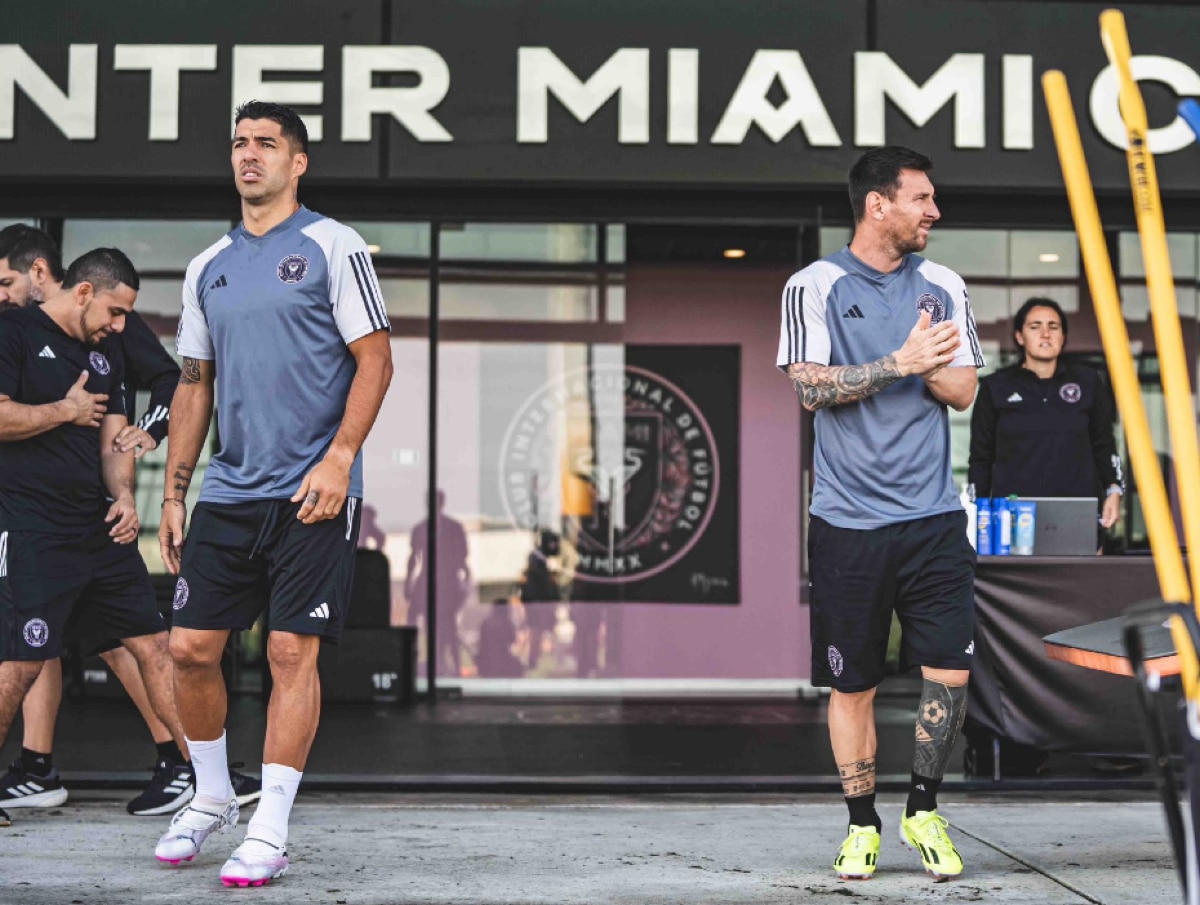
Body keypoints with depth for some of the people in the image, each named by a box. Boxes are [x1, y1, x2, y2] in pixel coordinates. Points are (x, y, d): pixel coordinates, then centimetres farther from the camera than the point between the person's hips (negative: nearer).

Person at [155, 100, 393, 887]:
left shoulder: (333, 247, -1)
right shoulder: (209, 268, 15)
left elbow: (375, 359, -5)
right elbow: (195, 385, 19)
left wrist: (339, 457, -16)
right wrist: (173, 494, 14)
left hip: (312, 493, -5)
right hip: (228, 494, 5)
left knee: (293, 652, -5)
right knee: (191, 646, 3)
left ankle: (270, 833, 2)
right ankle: (212, 797, 25)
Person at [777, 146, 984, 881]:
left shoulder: (943, 286, 9)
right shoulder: (815, 287, -1)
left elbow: (962, 390, 5)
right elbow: (810, 388, -11)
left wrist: (924, 363, -13)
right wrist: (900, 362, -15)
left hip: (933, 516, 3)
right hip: (849, 520, -2)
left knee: (951, 670, -4)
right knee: (852, 683, 5)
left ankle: (924, 811, 16)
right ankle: (862, 825, 19)